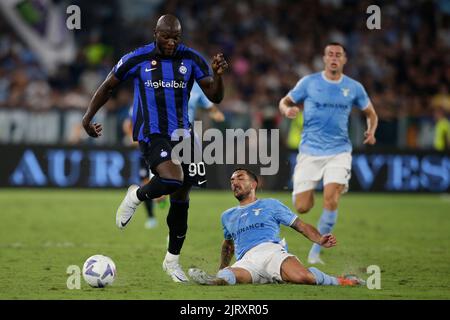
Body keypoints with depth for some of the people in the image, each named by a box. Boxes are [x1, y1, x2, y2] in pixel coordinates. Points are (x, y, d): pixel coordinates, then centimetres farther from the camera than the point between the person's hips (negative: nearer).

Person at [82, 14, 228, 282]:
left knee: (181, 199, 7)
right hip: (151, 133, -4)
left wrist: (218, 76, -20)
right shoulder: (137, 59, -6)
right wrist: (88, 117, 9)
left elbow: (215, 97, -1)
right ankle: (136, 197, 3)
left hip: (181, 133, 4)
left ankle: (173, 260, 23)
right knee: (173, 179, -30)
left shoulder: (191, 59, 0)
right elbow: (108, 87, 8)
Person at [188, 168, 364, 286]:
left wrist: (320, 240, 0)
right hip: (246, 260, 2)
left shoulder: (270, 205, 24)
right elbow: (228, 244, 51)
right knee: (228, 275, -39)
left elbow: (301, 226, 19)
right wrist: (222, 267, 35)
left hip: (272, 251, -2)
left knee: (302, 276, -35)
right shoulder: (228, 216, 36)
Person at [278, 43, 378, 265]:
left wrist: (371, 131, -5)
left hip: (339, 152, 0)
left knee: (330, 200, -20)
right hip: (310, 151, 0)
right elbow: (285, 102, 9)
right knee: (302, 207, -7)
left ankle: (315, 252, -4)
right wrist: (288, 110, -15)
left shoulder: (354, 88, 4)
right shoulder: (308, 82, 0)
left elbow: (371, 114, 17)